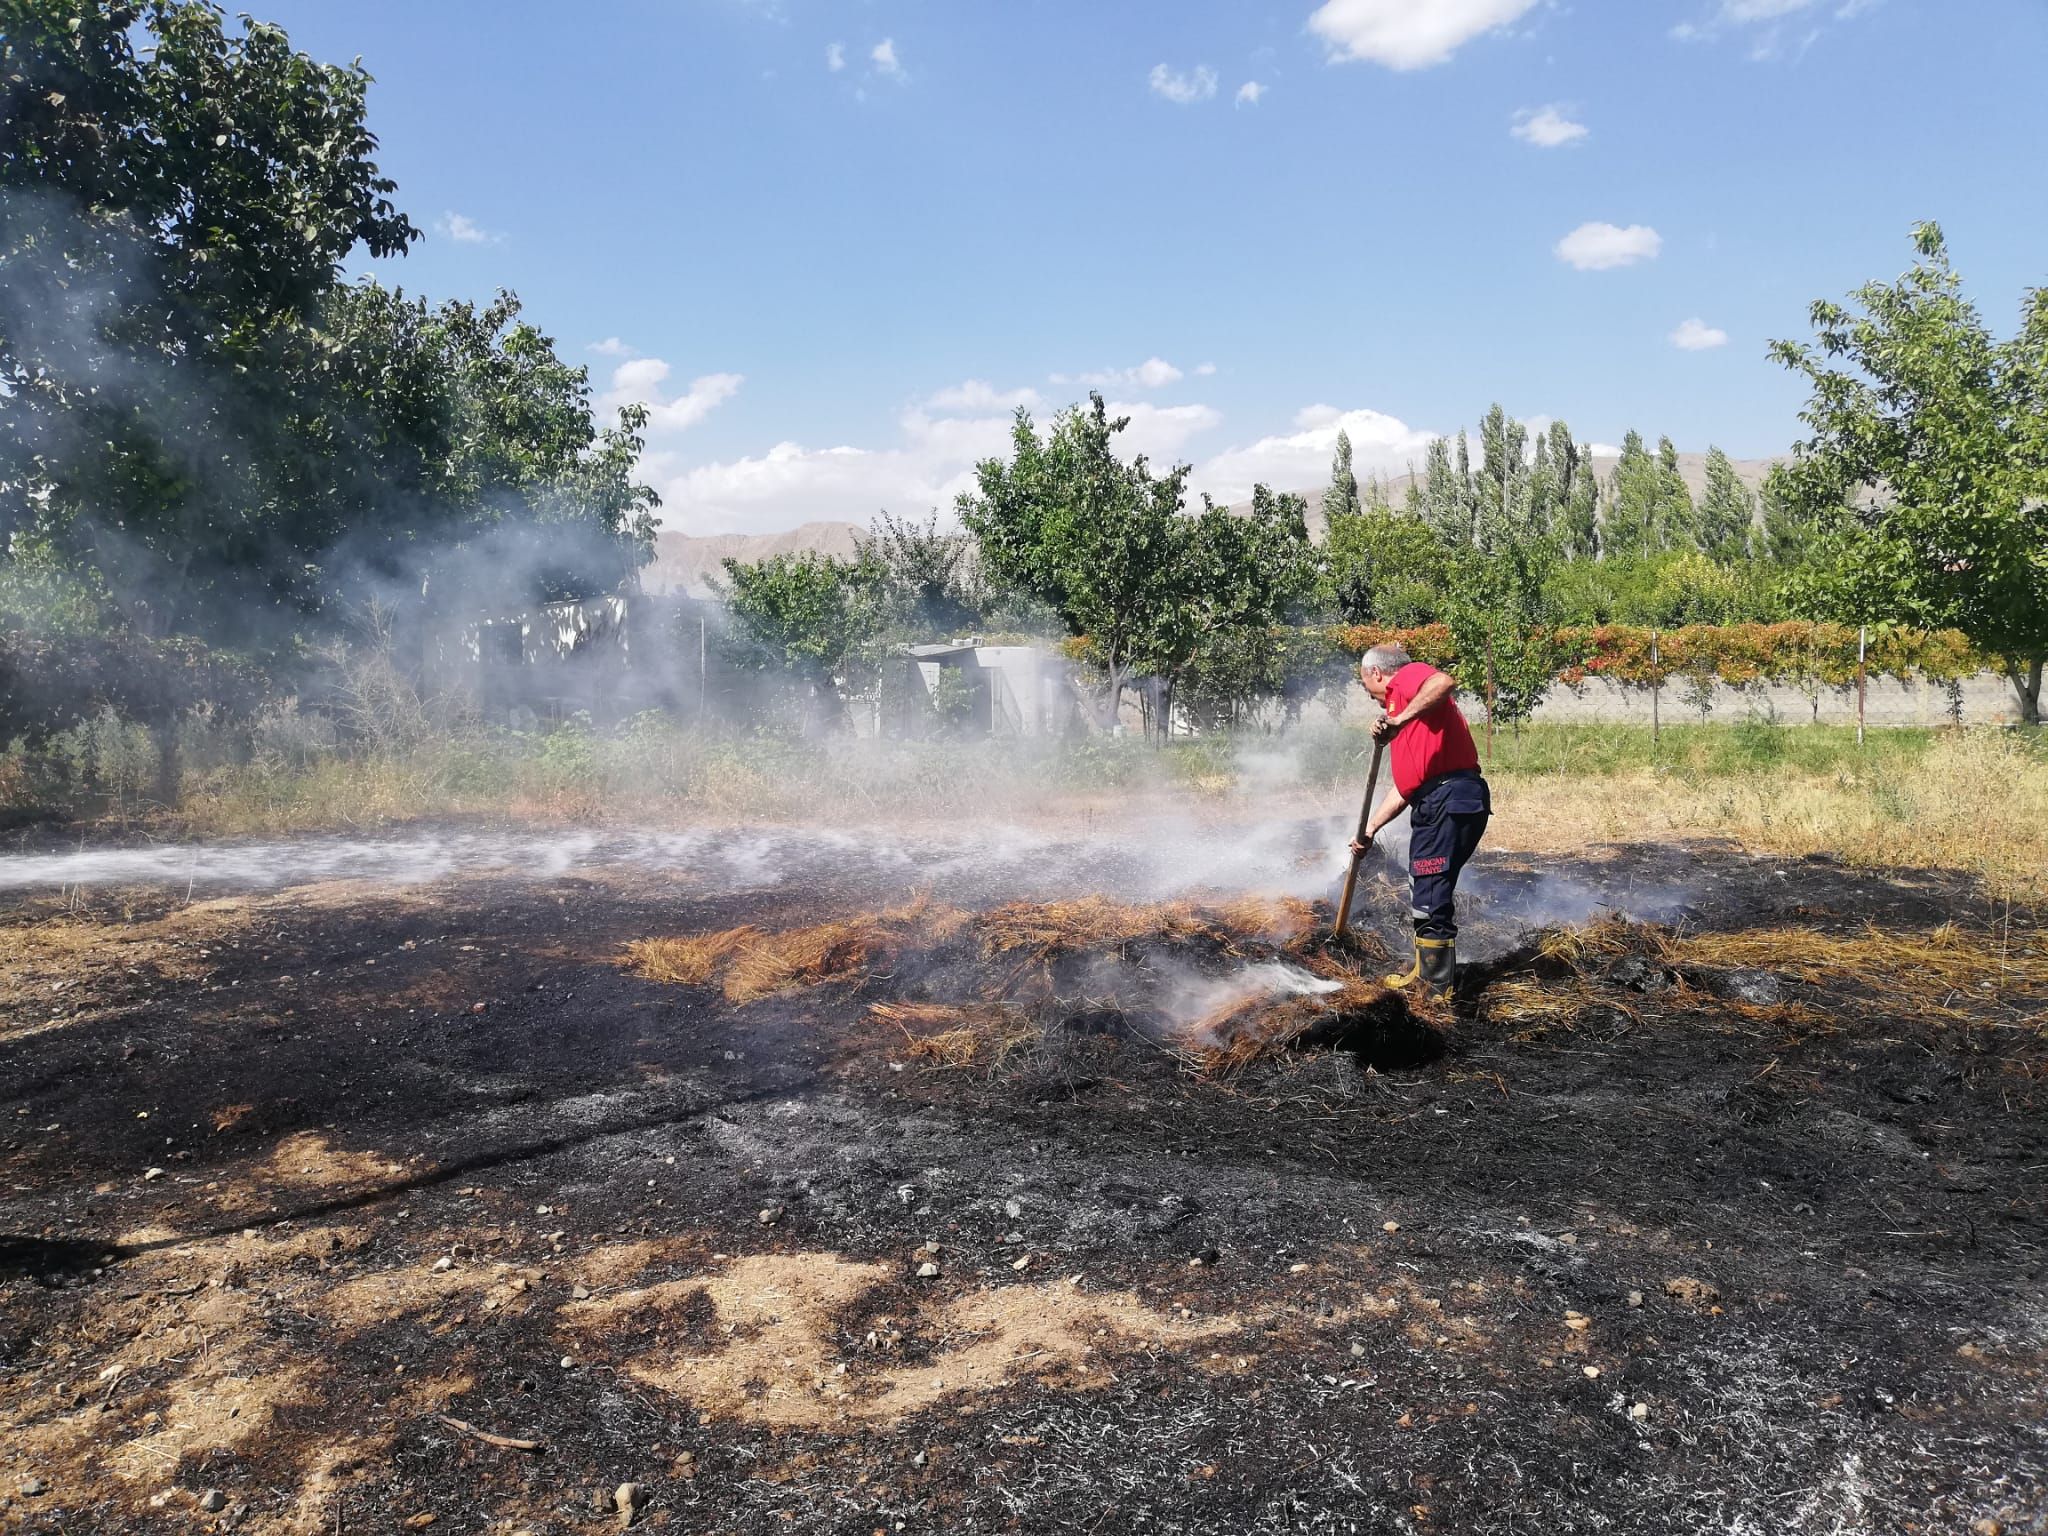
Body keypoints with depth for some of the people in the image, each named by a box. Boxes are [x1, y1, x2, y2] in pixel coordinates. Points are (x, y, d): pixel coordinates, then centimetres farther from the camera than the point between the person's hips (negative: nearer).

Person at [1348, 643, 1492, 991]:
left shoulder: (1407, 677, 1)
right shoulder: (1396, 707, 27)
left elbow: (1445, 682, -26)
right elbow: (1404, 786, 27)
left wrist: (1400, 719, -21)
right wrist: (1370, 828, 25)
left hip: (1449, 799, -10)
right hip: (1435, 804, 10)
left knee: (1430, 895, -4)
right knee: (1426, 891, 20)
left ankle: (1436, 983, 6)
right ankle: (1429, 973, 33)